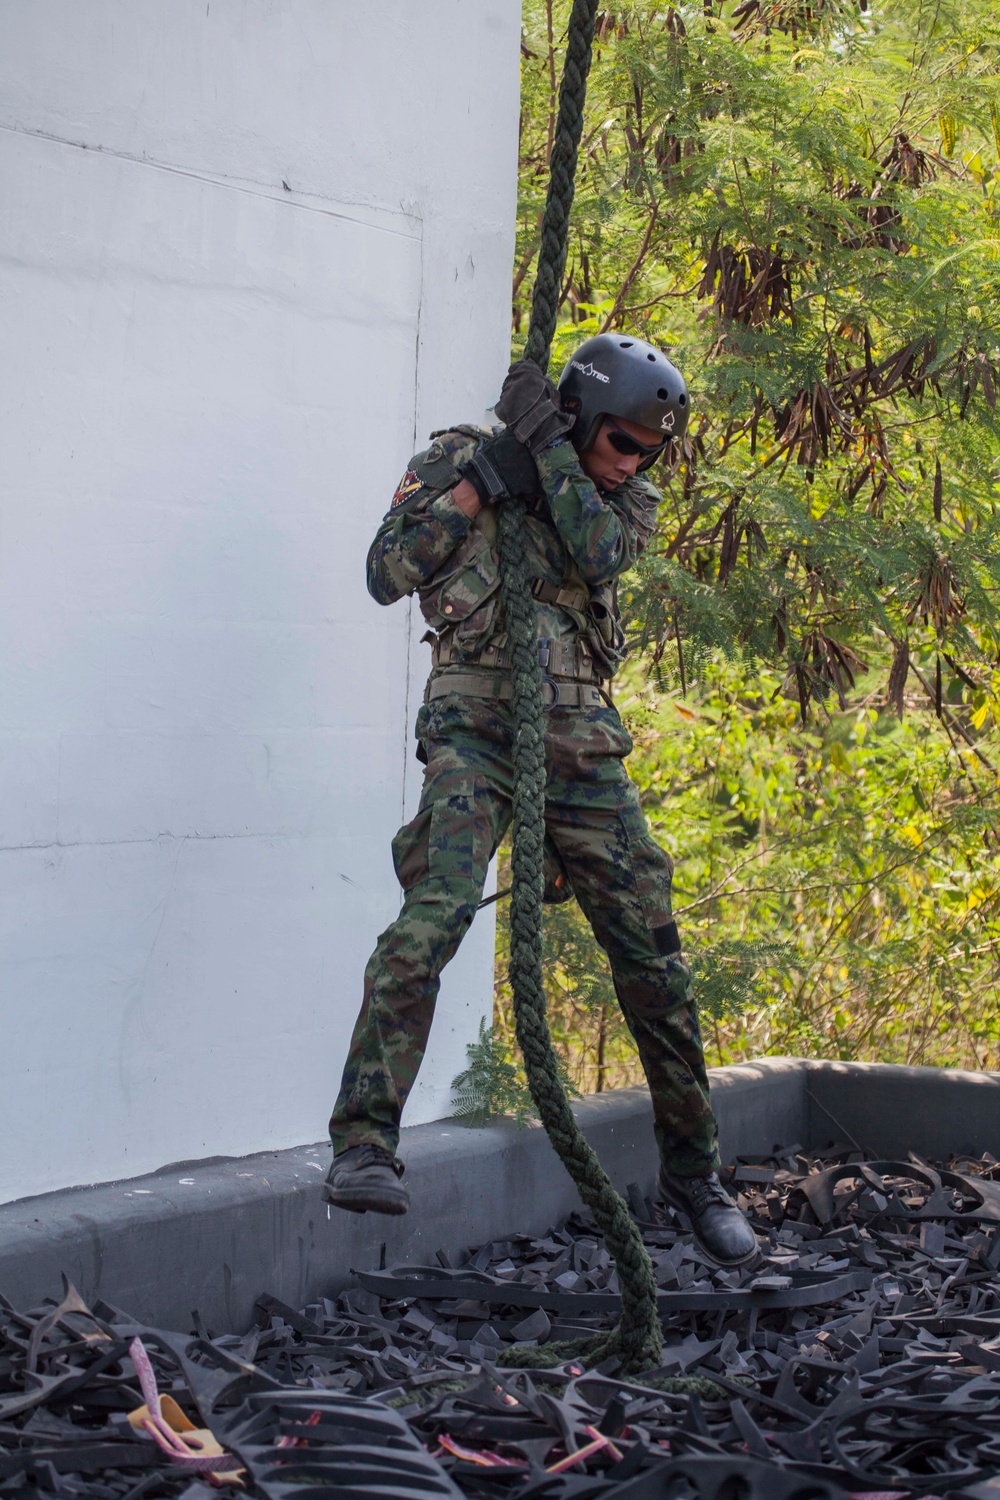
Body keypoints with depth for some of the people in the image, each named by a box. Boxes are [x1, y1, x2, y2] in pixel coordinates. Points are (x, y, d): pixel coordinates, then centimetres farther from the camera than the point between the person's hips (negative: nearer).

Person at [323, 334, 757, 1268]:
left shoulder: (625, 500, 14)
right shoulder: (457, 459, 6)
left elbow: (599, 553, -8)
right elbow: (388, 574, -5)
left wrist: (544, 444, -11)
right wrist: (485, 474, -9)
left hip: (582, 740, 4)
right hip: (476, 727, -4)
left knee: (652, 961, 6)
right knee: (433, 915, -28)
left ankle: (693, 1172, 22)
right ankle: (363, 1148, -30)